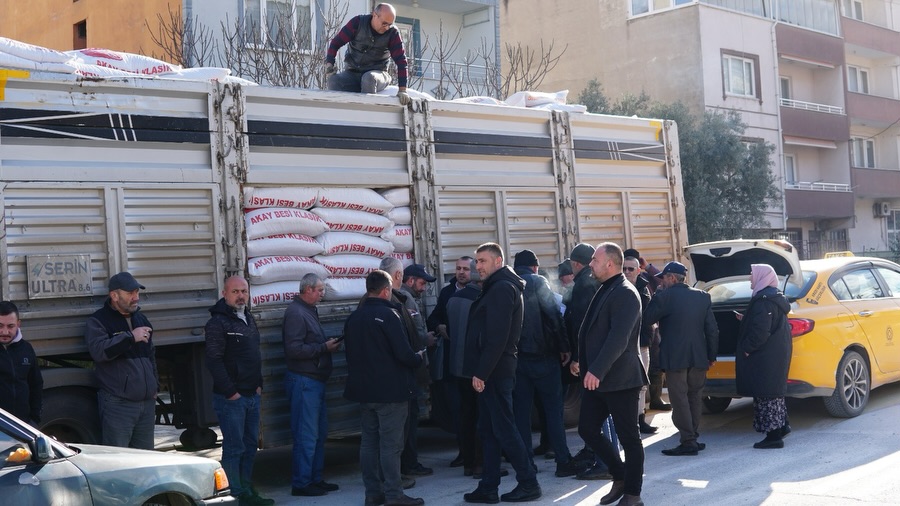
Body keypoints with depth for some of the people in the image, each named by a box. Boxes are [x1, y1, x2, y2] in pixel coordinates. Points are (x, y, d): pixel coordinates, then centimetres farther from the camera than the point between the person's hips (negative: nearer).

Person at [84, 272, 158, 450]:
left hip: (147, 403, 7)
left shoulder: (141, 319, 19)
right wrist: (131, 337, -23)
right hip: (118, 405, -7)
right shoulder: (98, 321, -3)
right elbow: (98, 350, -22)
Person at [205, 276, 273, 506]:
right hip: (231, 398, -8)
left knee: (250, 446, 12)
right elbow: (214, 361, -17)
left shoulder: (248, 319, 15)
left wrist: (258, 384, 12)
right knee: (234, 448, -6)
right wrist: (230, 392, -16)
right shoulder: (218, 322, -11)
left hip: (252, 395, 8)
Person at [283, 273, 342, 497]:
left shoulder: (308, 310, 17)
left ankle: (315, 478, 23)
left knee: (320, 432, 15)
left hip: (314, 380, 10)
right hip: (303, 381, -10)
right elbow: (294, 349, -23)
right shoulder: (295, 313, -15)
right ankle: (301, 483, 1)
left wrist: (328, 345, 5)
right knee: (306, 435, -6)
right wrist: (324, 348, -17)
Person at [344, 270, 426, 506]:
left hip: (364, 390, 7)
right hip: (391, 390, -7)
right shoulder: (388, 315, -15)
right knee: (390, 444, -3)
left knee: (369, 442, 11)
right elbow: (404, 354, -18)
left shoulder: (353, 318, 8)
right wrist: (420, 356, 1)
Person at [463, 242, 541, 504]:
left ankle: (528, 483, 3)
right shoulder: (497, 287, 18)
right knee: (488, 430, 11)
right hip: (491, 372, 10)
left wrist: (481, 372, -20)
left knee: (504, 429, -4)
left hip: (495, 371, -10)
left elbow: (497, 337, -21)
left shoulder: (501, 288, -13)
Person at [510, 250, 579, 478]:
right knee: (553, 408, 2)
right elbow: (554, 315, -11)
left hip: (514, 355, 4)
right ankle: (563, 461, 2)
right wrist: (564, 347, -6)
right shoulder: (537, 282, -6)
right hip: (541, 355, -4)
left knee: (521, 410, 8)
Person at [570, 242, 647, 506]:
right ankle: (621, 477, 24)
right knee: (587, 429, 9)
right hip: (596, 377, 9)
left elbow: (618, 338, -24)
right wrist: (582, 361, 19)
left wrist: (597, 370, -29)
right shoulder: (605, 290, 14)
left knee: (628, 437, 2)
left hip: (619, 378, -9)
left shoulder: (625, 294, -15)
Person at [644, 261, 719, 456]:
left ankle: (688, 441, -3)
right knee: (694, 397, 15)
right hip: (698, 357, 6)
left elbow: (648, 318, -1)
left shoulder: (664, 297, -11)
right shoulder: (702, 297, 6)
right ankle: (693, 438, 19)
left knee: (679, 399, -1)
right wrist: (711, 355, 12)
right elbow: (712, 329, 6)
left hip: (675, 357, -5)